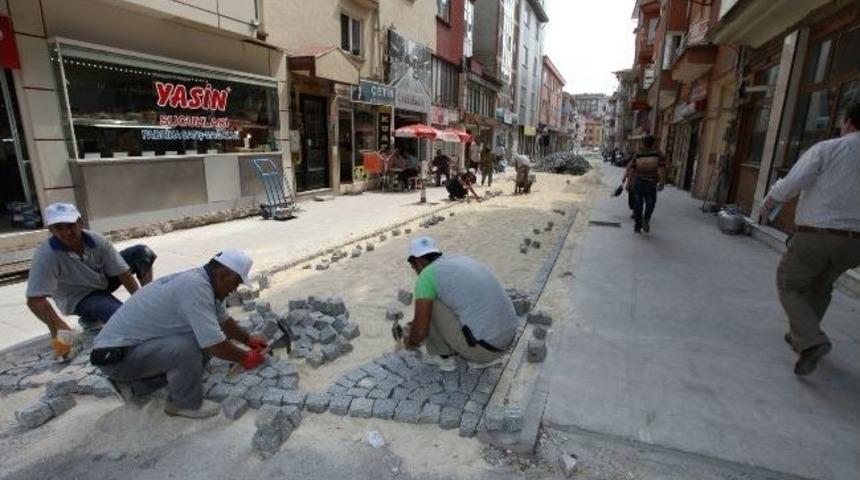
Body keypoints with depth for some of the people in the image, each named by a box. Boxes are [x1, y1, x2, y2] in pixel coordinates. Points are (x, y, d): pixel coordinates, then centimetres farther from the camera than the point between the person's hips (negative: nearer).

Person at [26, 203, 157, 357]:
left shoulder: (97, 241, -23)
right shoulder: (45, 255, -32)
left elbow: (123, 273, -19)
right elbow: (35, 300, -32)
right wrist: (58, 330, -39)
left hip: (103, 280, 5)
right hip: (79, 298, -4)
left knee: (142, 253, -13)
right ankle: (91, 318, 5)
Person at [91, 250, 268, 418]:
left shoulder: (201, 280, 1)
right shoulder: (195, 287, -29)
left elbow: (223, 320, 17)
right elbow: (215, 345, -28)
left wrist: (248, 339, 20)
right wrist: (245, 358, -12)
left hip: (132, 341, 10)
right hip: (115, 355, -10)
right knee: (188, 347, -30)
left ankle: (132, 384, 18)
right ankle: (185, 404, -3)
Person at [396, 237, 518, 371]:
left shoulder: (426, 276, -7)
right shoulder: (461, 262, 19)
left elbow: (420, 331, -8)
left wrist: (410, 341, 17)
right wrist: (416, 325, 42)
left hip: (480, 346, -8)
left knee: (428, 304, 4)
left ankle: (443, 356, 17)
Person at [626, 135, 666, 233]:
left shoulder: (638, 155, -2)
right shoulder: (658, 155, -5)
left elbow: (630, 169, -2)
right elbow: (662, 170, -10)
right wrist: (661, 183, -1)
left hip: (638, 184, 1)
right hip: (651, 185, -1)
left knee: (638, 205, 12)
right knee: (650, 204, 17)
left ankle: (637, 226, 16)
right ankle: (646, 219, -7)